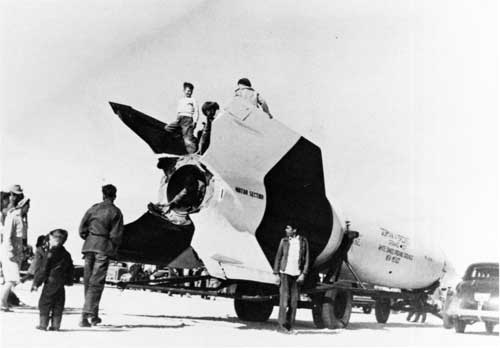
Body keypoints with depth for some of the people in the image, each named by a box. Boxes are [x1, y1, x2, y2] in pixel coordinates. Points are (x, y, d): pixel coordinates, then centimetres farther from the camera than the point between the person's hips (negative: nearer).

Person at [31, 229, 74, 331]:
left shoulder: (49, 254, -11)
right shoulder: (66, 255, 9)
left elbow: (42, 270, -11)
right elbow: (70, 271, 15)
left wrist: (36, 283, -5)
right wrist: (69, 281, 26)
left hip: (50, 283, -6)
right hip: (61, 284, 6)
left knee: (44, 303, 4)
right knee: (58, 304, 9)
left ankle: (43, 324, 4)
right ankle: (55, 325, 8)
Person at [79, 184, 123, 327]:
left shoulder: (93, 208, 6)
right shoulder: (116, 212, -3)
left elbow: (82, 228, 5)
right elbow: (116, 235, -7)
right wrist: (113, 249, 7)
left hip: (89, 245, 4)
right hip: (104, 248, -4)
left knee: (88, 280, 12)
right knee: (97, 282, -2)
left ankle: (94, 316, 20)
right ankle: (86, 314, -12)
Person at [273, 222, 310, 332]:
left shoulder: (303, 241, 4)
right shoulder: (284, 241, 5)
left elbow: (306, 259, 5)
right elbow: (278, 257, 7)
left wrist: (303, 274, -4)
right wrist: (276, 273, 0)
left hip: (297, 275, 1)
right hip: (285, 273, -1)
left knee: (294, 301, 3)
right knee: (284, 299, -8)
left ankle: (289, 326, 11)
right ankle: (281, 325, -6)